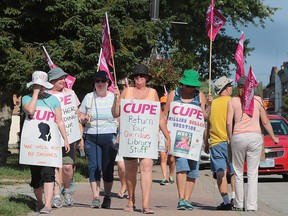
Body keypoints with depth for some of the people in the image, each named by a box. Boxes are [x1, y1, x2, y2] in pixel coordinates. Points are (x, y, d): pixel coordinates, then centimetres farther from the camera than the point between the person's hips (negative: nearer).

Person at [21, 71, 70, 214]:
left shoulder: (53, 99, 11)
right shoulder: (27, 98, 7)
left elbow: (60, 121, 11)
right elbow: (30, 110, -16)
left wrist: (66, 139, 6)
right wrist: (35, 93, -8)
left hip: (50, 142, -1)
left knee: (48, 173, -14)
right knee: (35, 174, 7)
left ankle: (48, 205, -22)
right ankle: (39, 203, 23)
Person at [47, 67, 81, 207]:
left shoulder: (70, 93, 12)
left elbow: (76, 112, 24)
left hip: (70, 137, 4)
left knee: (68, 166, 1)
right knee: (56, 166, -7)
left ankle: (66, 190, 25)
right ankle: (56, 196, -1)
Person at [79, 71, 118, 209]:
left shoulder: (114, 98, 7)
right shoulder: (88, 97, 10)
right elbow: (81, 118, 14)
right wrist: (85, 119, -8)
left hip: (109, 136, -1)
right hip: (91, 137, 1)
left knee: (108, 168, 0)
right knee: (94, 166, -6)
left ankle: (107, 198, 10)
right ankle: (95, 197, -3)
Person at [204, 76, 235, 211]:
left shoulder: (212, 104, 7)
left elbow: (207, 125, 10)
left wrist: (206, 143, 18)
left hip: (215, 143, 2)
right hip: (231, 141, -2)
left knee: (220, 173, -2)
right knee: (234, 172, 12)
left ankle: (226, 201, -9)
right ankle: (234, 198, 4)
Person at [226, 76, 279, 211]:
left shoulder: (232, 101, 5)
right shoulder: (258, 100, 7)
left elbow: (229, 123, -3)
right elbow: (265, 122, 10)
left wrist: (230, 139, 9)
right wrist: (273, 137, 22)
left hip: (238, 137, 0)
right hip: (255, 137, 0)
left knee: (238, 172, 11)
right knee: (252, 174, 1)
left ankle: (239, 204, 12)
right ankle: (251, 205, -5)